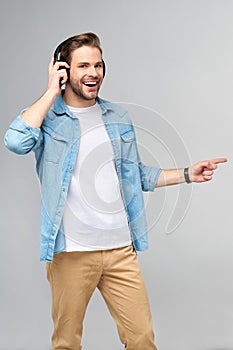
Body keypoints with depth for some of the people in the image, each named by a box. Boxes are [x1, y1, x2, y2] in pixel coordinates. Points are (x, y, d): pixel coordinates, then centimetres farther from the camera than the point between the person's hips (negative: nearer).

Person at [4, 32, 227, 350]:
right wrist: (52, 91, -14)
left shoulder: (118, 118, 12)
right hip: (71, 252, -3)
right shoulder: (47, 116, -2)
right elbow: (16, 142, -24)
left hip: (121, 249, 4)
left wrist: (187, 174, 11)